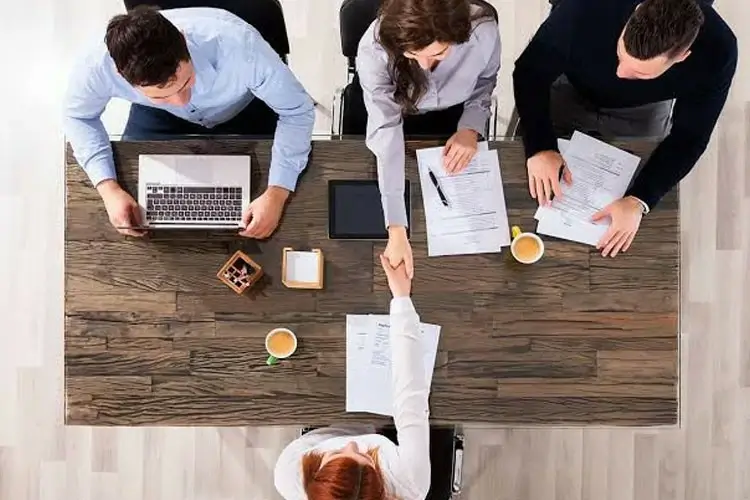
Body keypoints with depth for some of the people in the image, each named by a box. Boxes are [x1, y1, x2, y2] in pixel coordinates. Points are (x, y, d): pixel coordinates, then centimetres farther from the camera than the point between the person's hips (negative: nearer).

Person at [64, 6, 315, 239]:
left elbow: (297, 110, -30)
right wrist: (109, 189, -27)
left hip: (244, 108, -1)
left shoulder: (239, 46, -44)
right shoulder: (99, 66, -35)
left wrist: (276, 194, -40)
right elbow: (78, 116, -12)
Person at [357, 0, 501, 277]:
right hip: (398, 113, -1)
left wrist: (470, 128, -27)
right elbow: (386, 132, -40)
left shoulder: (484, 32, -33)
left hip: (456, 113, 1)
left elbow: (483, 86, -9)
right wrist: (397, 231, -45)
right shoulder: (375, 49, -39)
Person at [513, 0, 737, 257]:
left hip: (643, 109, 1)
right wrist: (539, 147, -42)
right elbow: (530, 72, -29)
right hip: (570, 91, 0)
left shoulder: (717, 53, -37)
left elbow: (689, 136, -24)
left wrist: (638, 201, -37)